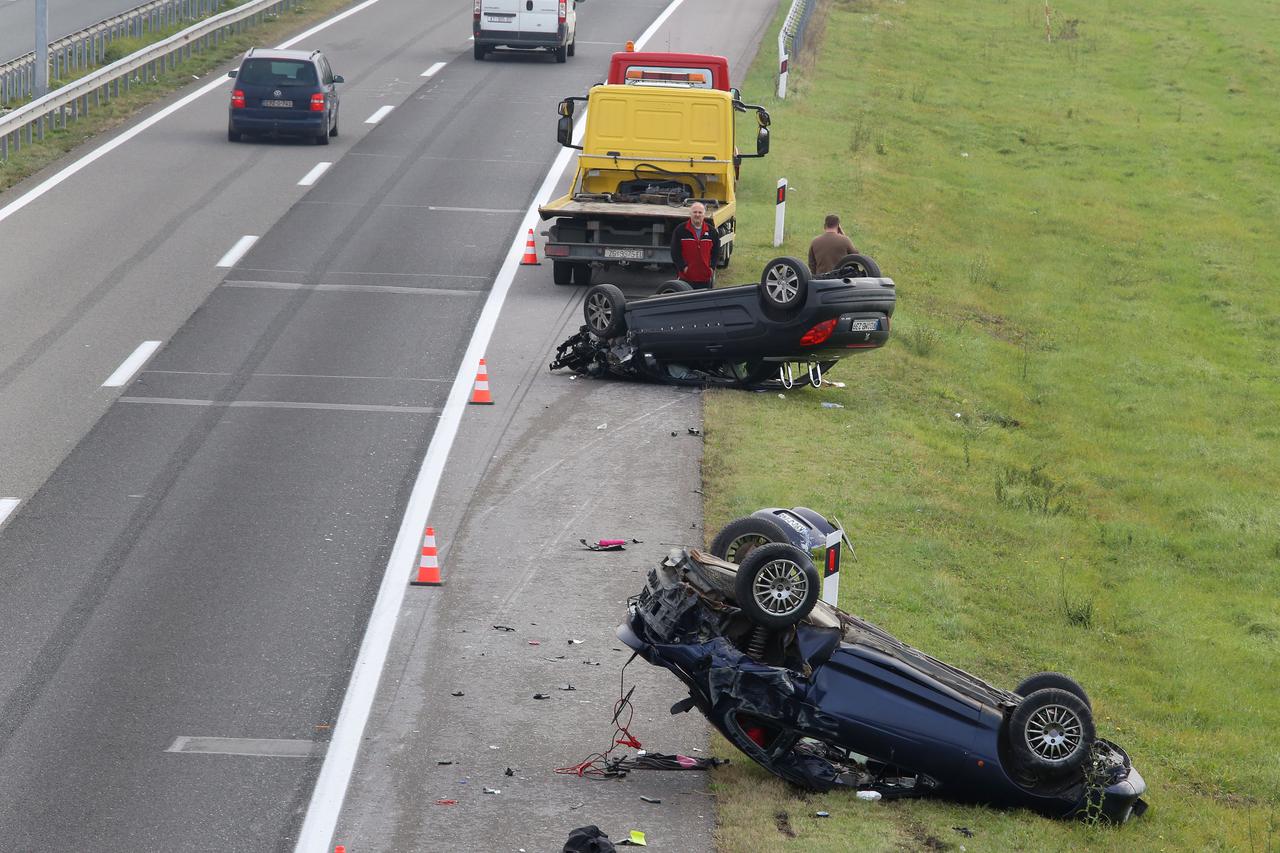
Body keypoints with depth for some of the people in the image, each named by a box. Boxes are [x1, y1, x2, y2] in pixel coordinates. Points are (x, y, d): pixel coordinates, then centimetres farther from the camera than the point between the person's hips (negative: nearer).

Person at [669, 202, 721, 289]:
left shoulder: (711, 231, 7)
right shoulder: (680, 230, -1)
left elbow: (716, 252, 13)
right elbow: (675, 252, -2)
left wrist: (712, 267, 0)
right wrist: (683, 267, -11)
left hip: (705, 278, 3)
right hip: (685, 278, -3)